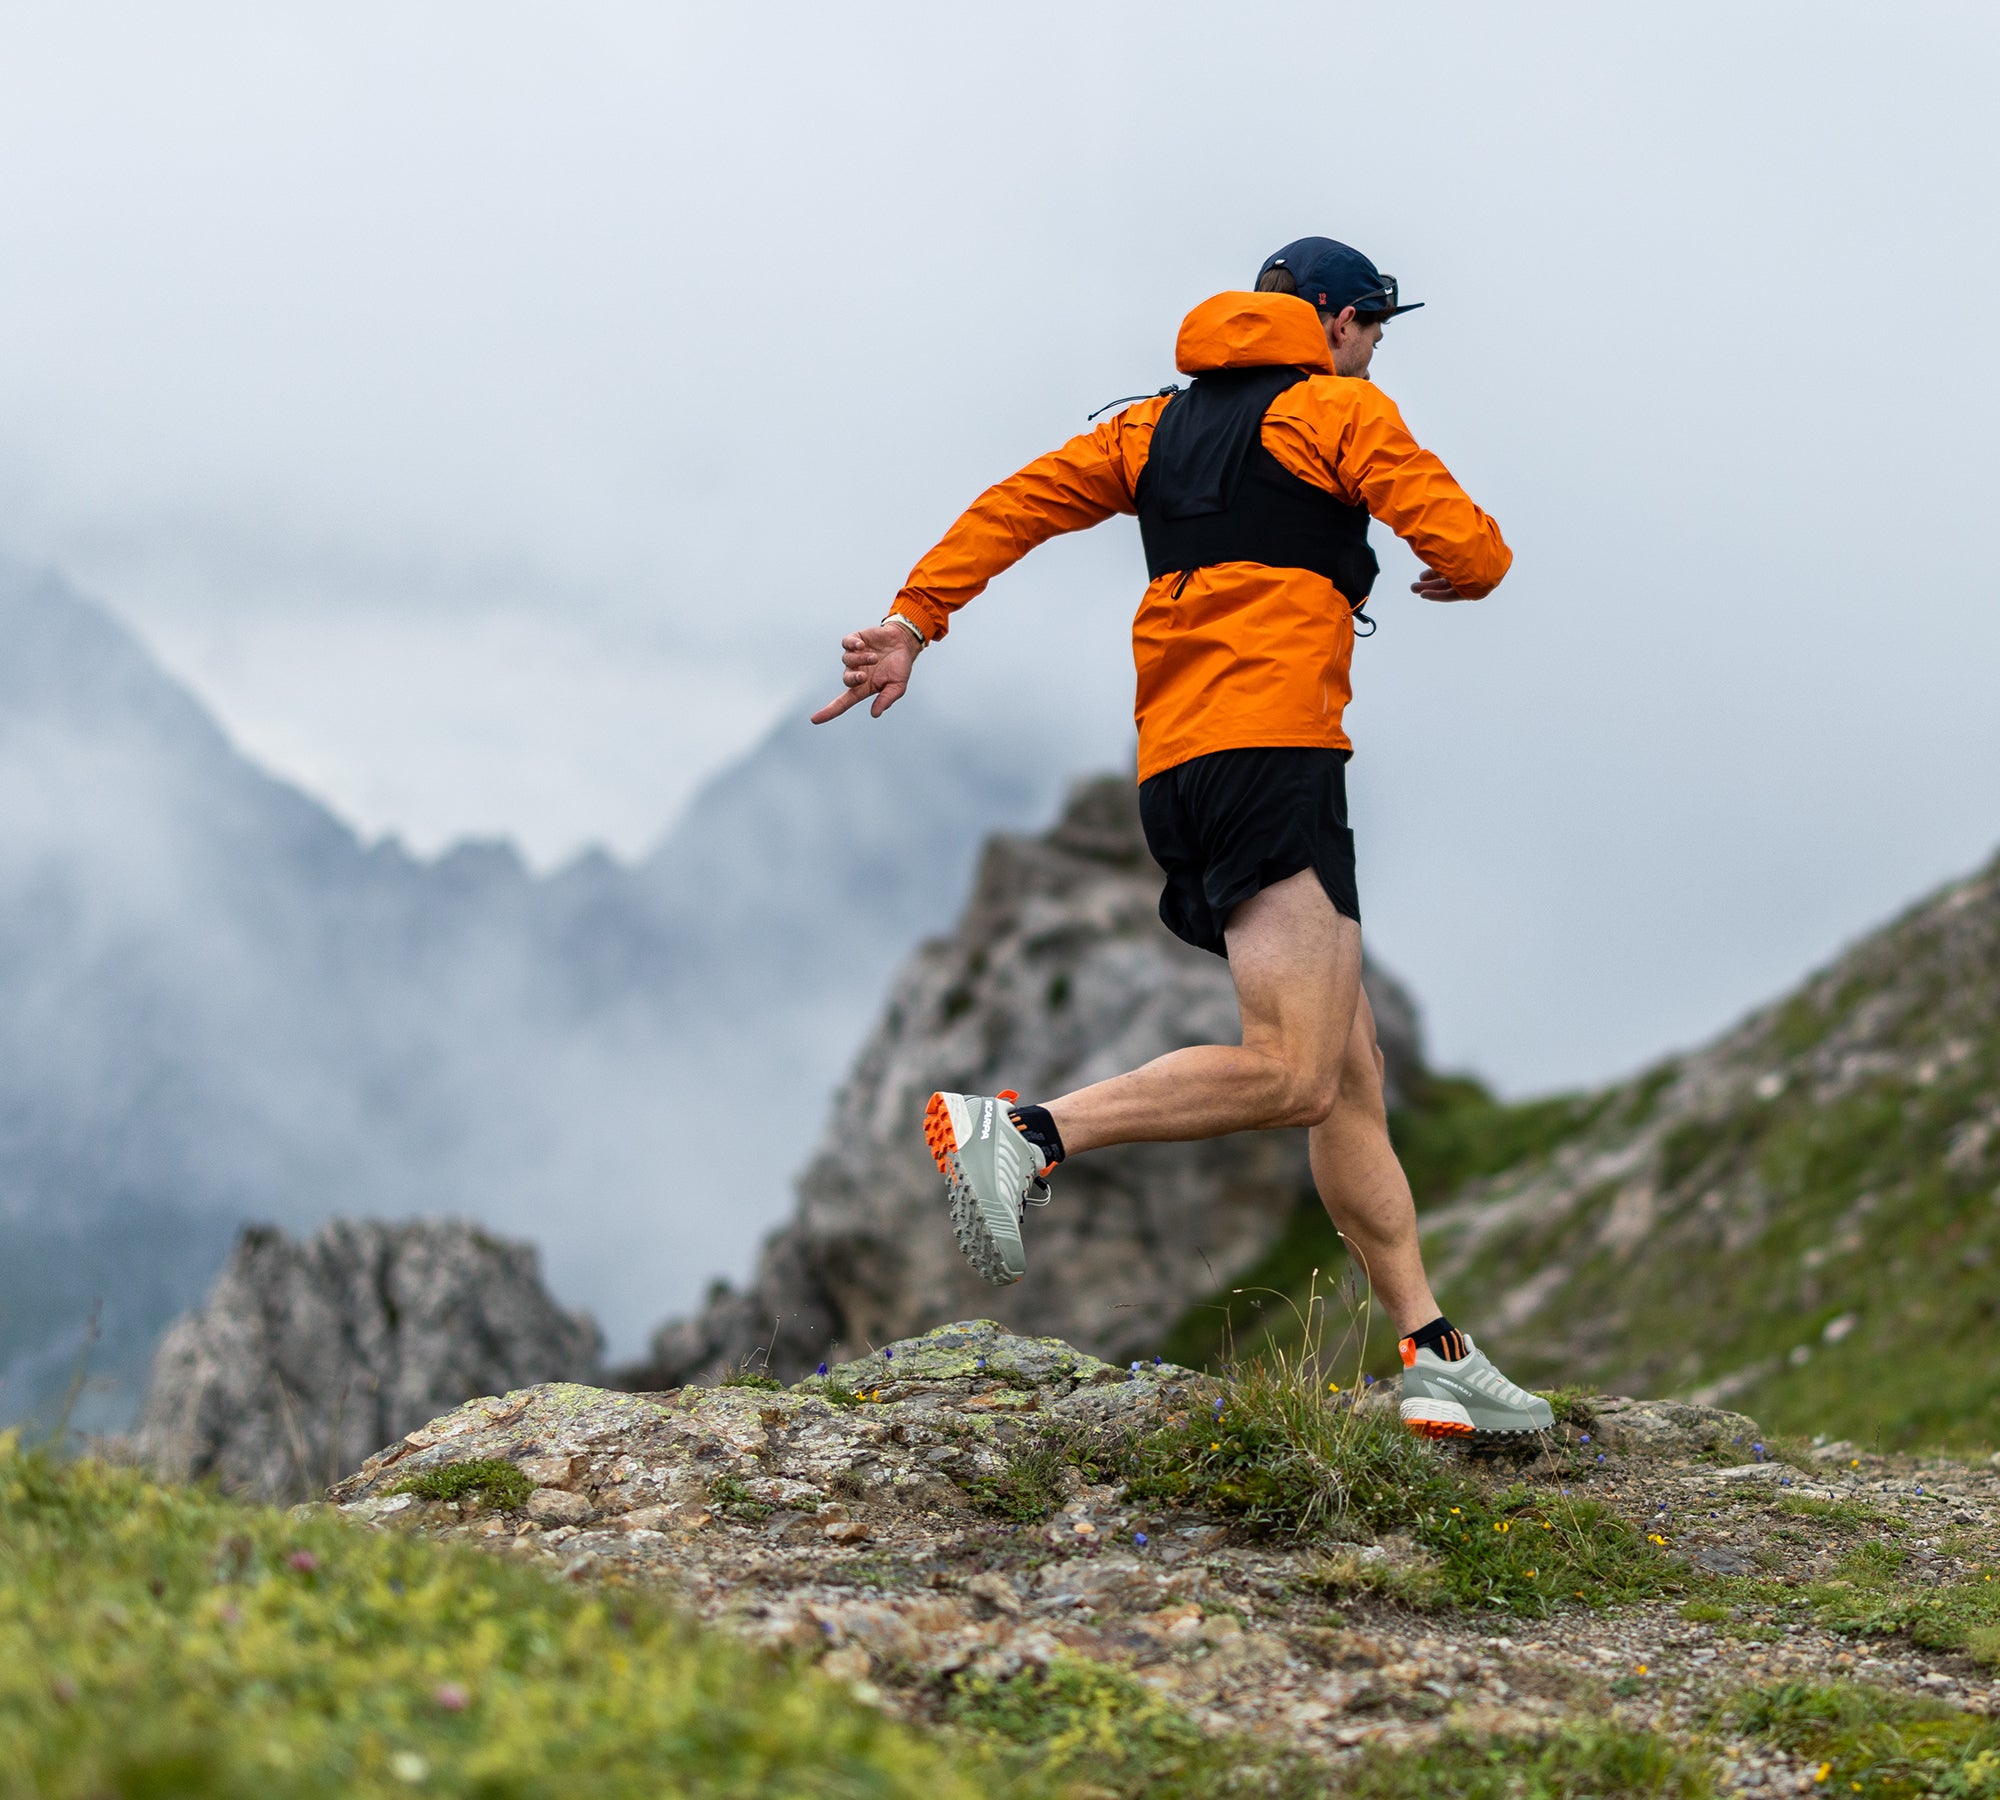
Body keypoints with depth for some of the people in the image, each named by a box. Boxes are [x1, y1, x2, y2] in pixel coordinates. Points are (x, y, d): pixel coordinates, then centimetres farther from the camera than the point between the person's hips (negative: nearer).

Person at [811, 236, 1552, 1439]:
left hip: (1179, 772, 9)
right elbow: (1471, 547, -2)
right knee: (1292, 1073, -17)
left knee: (1353, 1080, 6)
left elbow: (1020, 502, 14)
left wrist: (915, 621, 9)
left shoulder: (1162, 424, 25)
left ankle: (1436, 1359, 4)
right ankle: (1025, 1133, -24)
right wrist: (1463, 576, 21)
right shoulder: (1339, 409, 6)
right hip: (1270, 750, -8)